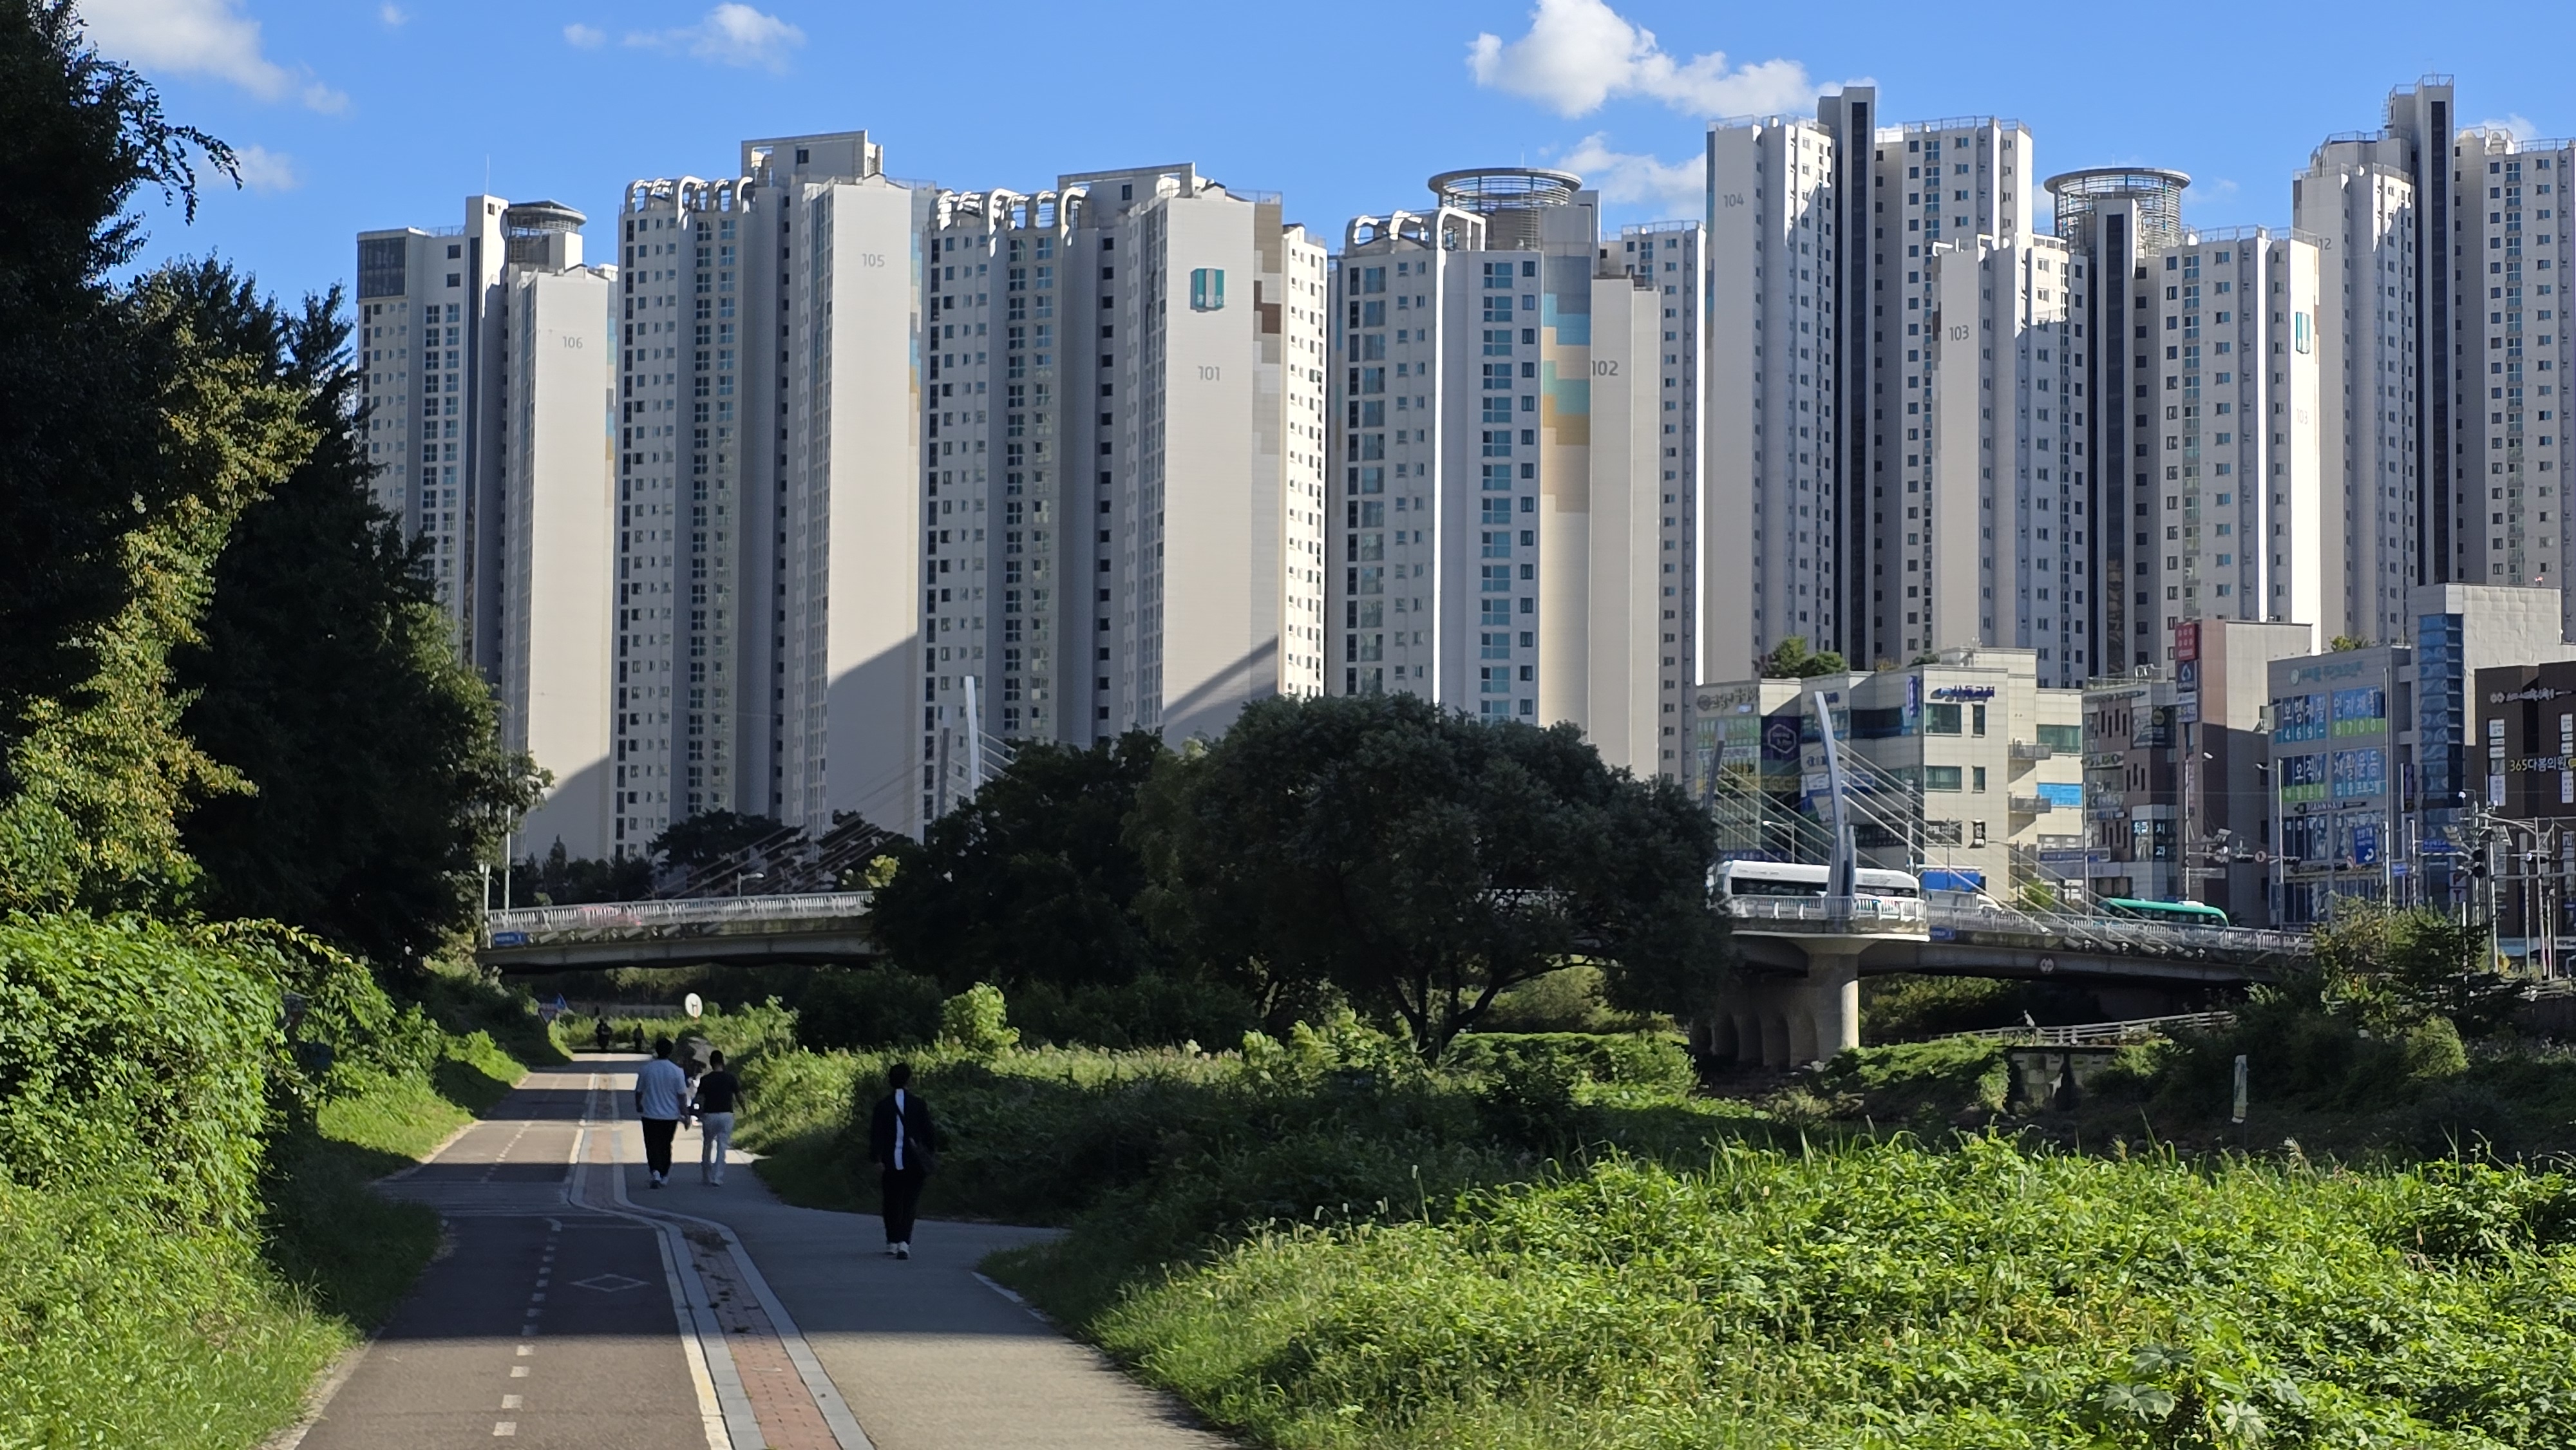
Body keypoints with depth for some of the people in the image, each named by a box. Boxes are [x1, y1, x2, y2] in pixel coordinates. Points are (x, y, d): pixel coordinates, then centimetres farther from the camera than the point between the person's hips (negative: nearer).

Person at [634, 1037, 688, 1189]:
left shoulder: (646, 1069, -5)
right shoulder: (676, 1071, -9)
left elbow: (639, 1092, 5)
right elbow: (682, 1095, -7)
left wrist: (639, 1107, 23)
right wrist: (685, 1114, 3)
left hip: (650, 1114, -1)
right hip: (670, 1115, 1)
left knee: (653, 1146, 1)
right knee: (666, 1146, 16)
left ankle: (656, 1171, -21)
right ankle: (664, 1176, 24)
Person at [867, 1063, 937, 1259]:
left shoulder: (883, 1105, -2)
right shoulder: (919, 1104, -4)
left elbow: (877, 1134, -6)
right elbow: (928, 1130, 1)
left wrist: (877, 1161, -6)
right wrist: (933, 1151, 18)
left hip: (890, 1162, 1)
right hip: (914, 1162, -1)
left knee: (892, 1203, 15)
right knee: (910, 1203, 0)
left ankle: (892, 1243, 20)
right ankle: (904, 1243, -15)